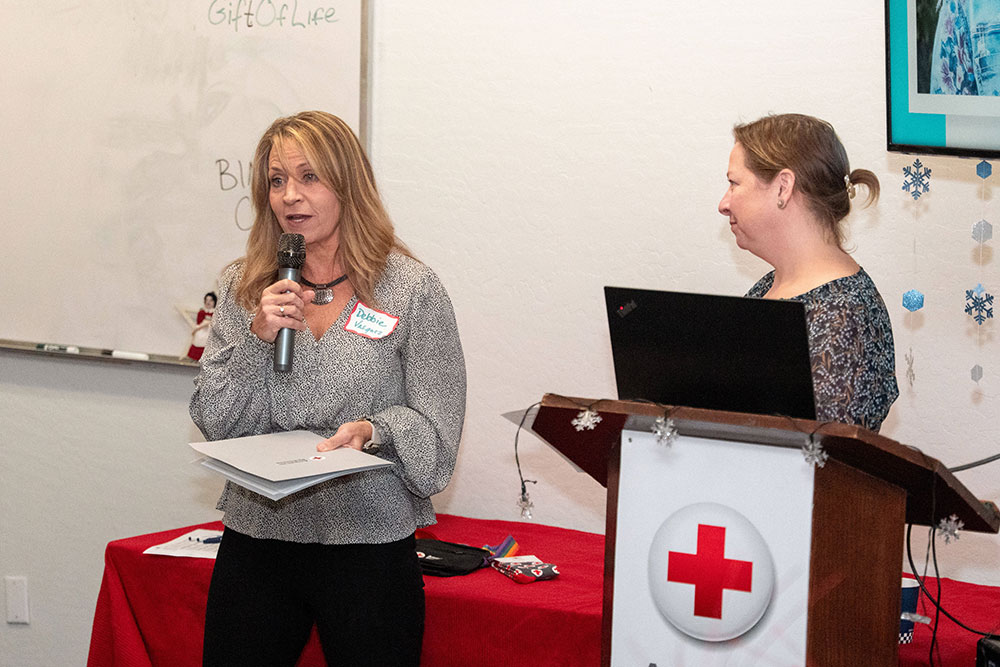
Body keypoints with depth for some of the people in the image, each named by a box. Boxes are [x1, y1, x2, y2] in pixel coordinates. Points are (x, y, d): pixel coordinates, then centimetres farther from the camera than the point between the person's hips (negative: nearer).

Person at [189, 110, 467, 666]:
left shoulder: (412, 289, -3)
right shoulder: (244, 287, 7)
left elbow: (435, 432, -4)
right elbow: (215, 423, 2)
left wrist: (372, 431, -24)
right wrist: (259, 337, -11)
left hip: (370, 542, -3)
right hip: (255, 540, 3)